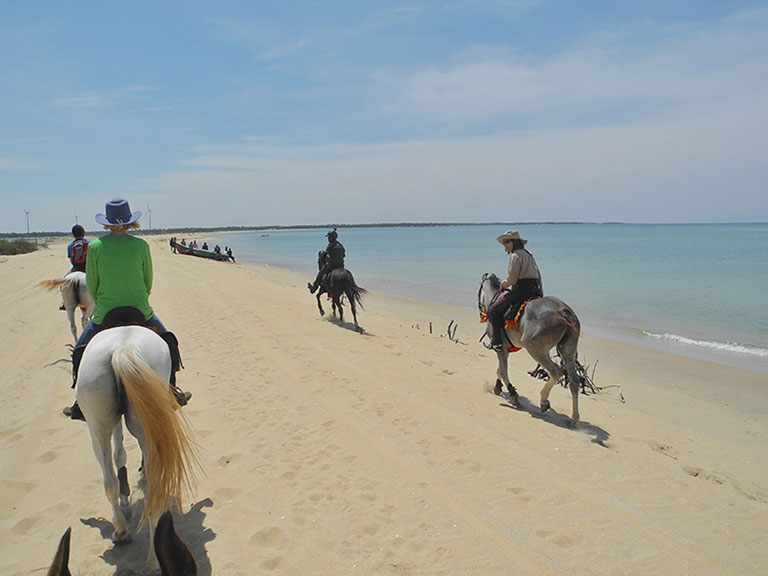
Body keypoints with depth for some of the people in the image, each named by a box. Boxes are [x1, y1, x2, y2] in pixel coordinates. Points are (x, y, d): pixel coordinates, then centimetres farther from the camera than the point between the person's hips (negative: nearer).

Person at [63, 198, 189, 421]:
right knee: (168, 342, 24)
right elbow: (148, 283, 3)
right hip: (141, 313, 0)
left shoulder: (95, 246, -7)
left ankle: (82, 404, 23)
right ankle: (171, 392, 29)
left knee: (81, 352, 22)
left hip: (104, 316, 0)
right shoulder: (141, 245, -7)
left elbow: (91, 287, -1)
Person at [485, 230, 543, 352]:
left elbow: (512, 279, -18)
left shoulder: (515, 255, -11)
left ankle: (497, 342, -10)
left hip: (521, 290, -10)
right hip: (534, 290, 10)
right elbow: (538, 276, 21)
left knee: (494, 310, -6)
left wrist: (503, 284, 1)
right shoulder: (528, 254, 19)